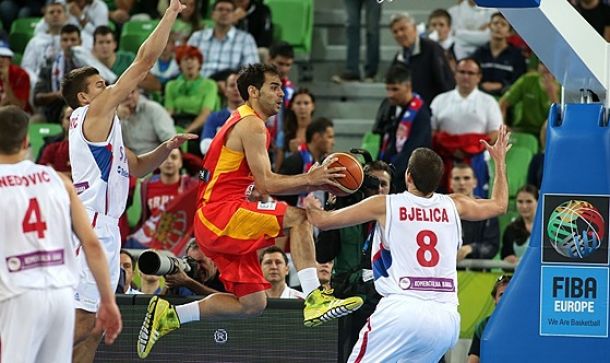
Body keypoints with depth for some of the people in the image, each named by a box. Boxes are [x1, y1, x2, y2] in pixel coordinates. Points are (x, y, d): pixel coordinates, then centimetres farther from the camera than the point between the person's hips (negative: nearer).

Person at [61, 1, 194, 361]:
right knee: (82, 321, -15)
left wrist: (167, 147, 13)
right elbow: (145, 60, -8)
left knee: (94, 325, 9)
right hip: (94, 226, -10)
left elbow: (136, 167, 31)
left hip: (104, 227, 10)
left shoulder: (100, 125, 22)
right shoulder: (96, 112, -5)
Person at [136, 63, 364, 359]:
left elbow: (259, 186, 19)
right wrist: (310, 180, -12)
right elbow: (265, 184, -17)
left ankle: (169, 315, 14)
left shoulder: (245, 123, 23)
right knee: (298, 217, -19)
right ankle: (314, 300, -26)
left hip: (215, 227, 10)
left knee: (253, 304, 10)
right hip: (221, 214, -10)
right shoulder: (251, 125, -8)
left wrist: (309, 181, 9)